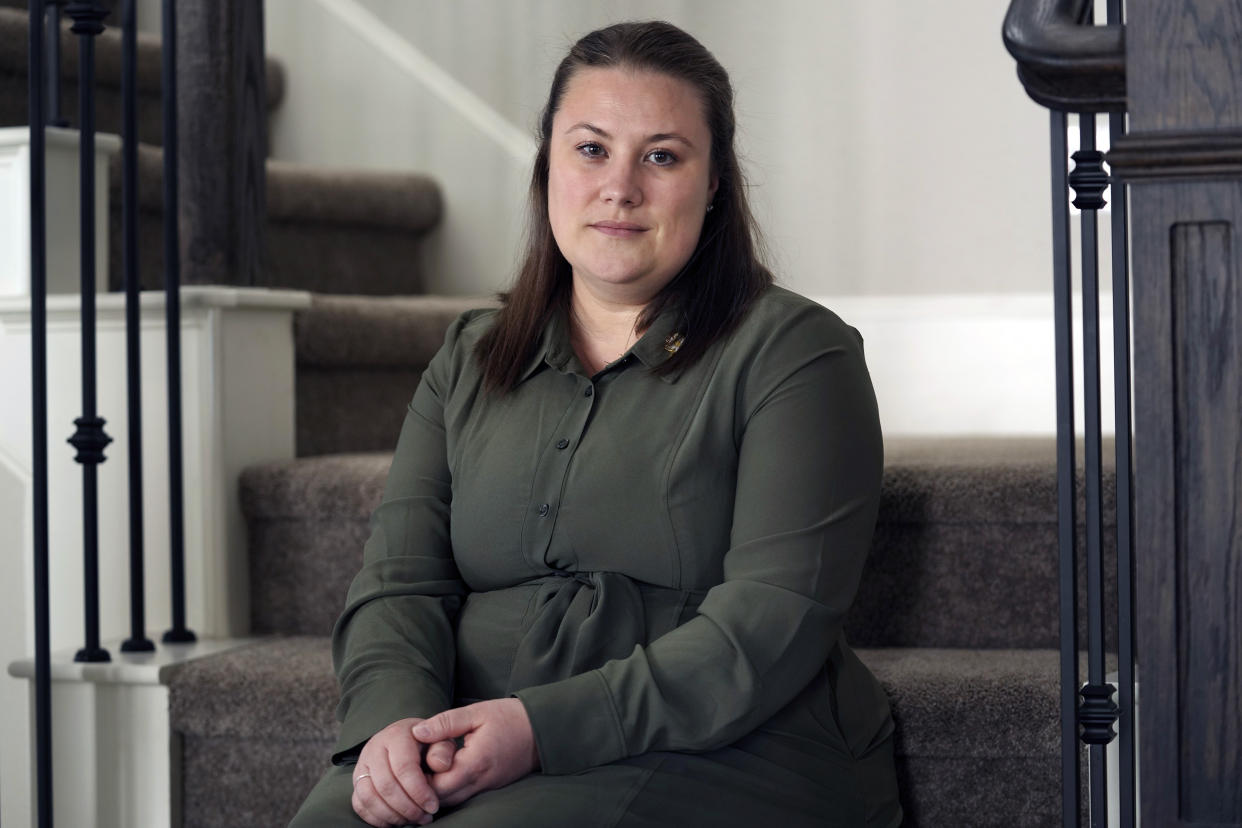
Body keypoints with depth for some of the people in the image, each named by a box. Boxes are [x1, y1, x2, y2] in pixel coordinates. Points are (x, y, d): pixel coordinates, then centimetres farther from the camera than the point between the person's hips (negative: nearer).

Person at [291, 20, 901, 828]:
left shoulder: (793, 351, 1)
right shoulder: (470, 361, 18)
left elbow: (774, 622, -10)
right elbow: (400, 584, 9)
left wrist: (544, 727, -19)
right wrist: (394, 722, -14)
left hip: (723, 754, -4)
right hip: (479, 752, 4)